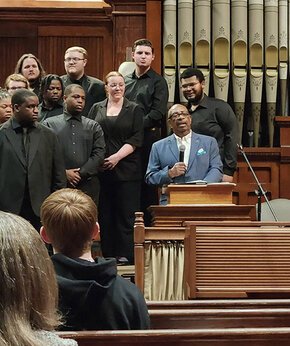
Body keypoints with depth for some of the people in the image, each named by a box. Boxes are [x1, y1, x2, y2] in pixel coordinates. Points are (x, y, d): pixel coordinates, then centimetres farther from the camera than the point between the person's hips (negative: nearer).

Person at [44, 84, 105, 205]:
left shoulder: (94, 127, 15)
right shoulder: (49, 124, 8)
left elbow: (99, 154, 4)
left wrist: (81, 173, -8)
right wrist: (64, 173, -11)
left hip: (88, 185, 2)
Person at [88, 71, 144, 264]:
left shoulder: (134, 110, 7)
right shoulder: (97, 109, 13)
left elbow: (137, 139, -2)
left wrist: (117, 157, -13)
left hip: (126, 169, -2)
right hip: (101, 170, 2)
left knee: (126, 214, -3)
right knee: (104, 214, 1)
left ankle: (125, 254, 3)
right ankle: (107, 254, 6)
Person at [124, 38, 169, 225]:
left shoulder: (158, 82, 3)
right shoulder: (125, 81, 18)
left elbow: (158, 113, -7)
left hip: (148, 138, -4)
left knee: (148, 184, -3)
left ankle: (148, 222, 2)